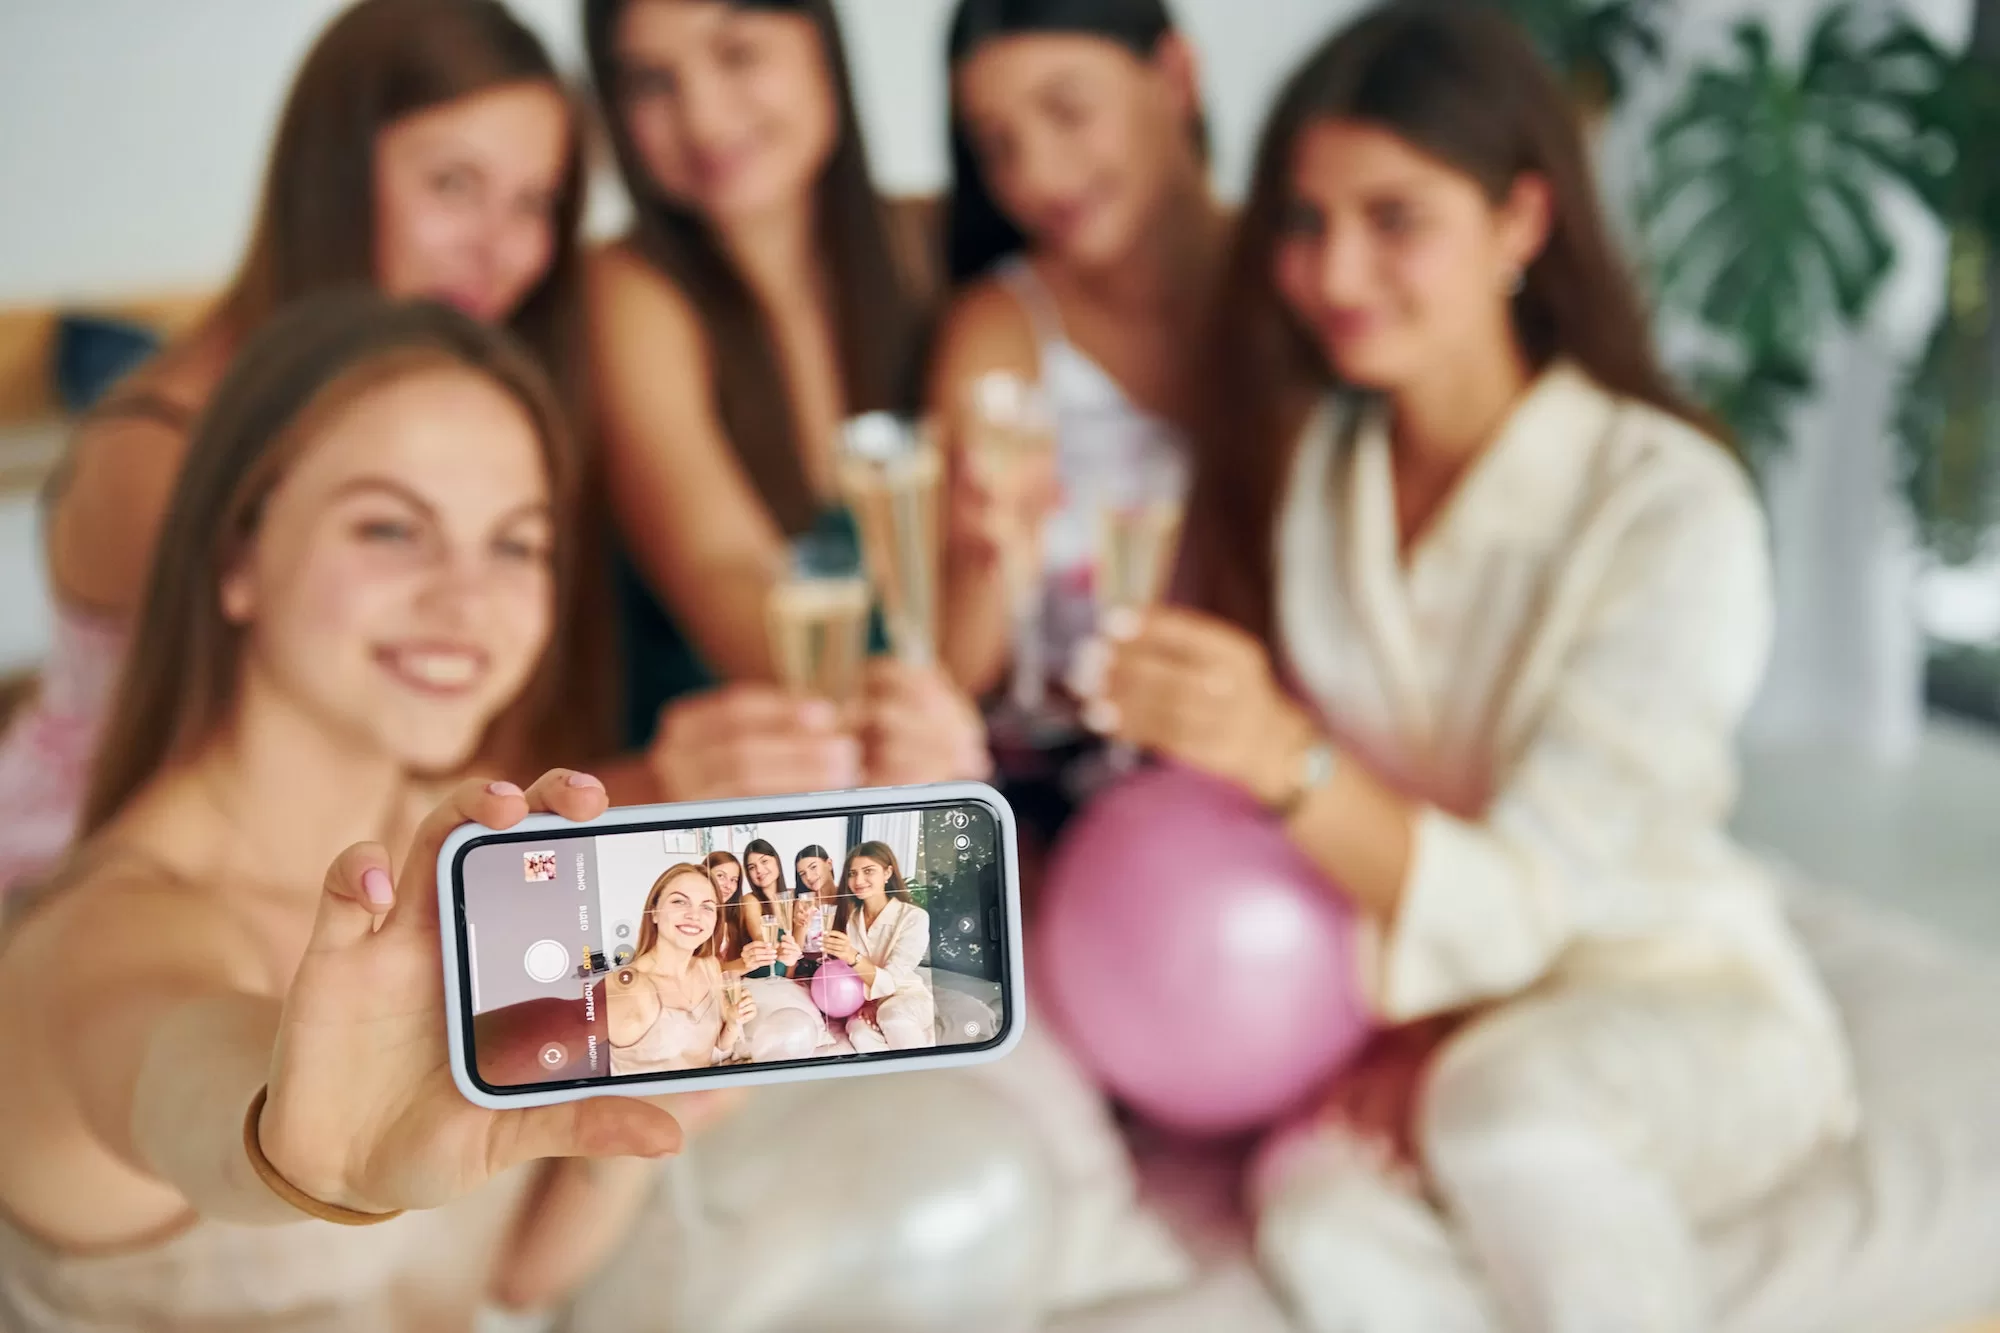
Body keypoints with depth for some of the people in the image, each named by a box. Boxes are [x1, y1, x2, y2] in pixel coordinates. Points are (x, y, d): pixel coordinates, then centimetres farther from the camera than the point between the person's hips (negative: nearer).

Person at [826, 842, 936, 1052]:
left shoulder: (914, 917, -13)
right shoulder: (849, 918, 3)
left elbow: (890, 982, -19)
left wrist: (853, 958, -37)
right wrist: (863, 1002, -21)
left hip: (909, 997, -3)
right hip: (865, 1001, 3)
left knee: (892, 1014, -38)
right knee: (861, 1034, -32)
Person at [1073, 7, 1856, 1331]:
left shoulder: (1672, 506, -15)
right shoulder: (1294, 465, 1)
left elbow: (1515, 910, -20)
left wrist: (1282, 760, -37)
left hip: (1682, 1014, -2)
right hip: (1394, 1017, 3)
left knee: (1505, 1104, -37)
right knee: (1318, 1208, -32)